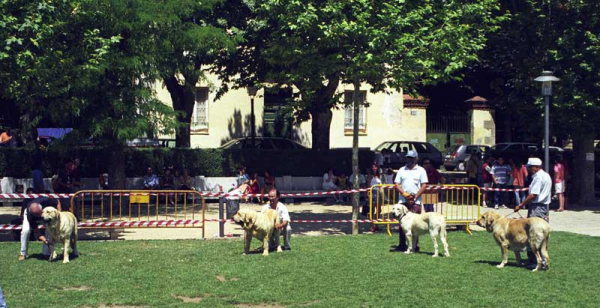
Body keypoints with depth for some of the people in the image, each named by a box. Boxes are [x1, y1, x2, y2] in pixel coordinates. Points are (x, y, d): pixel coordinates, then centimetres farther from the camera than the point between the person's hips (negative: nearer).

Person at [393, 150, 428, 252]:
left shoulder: (421, 170, 5)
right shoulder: (402, 170, 13)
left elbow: (424, 186, -1)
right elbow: (397, 184, 8)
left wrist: (415, 197, -8)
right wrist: (404, 194, -8)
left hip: (415, 201, -3)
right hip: (403, 201, 3)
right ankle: (402, 245, 8)